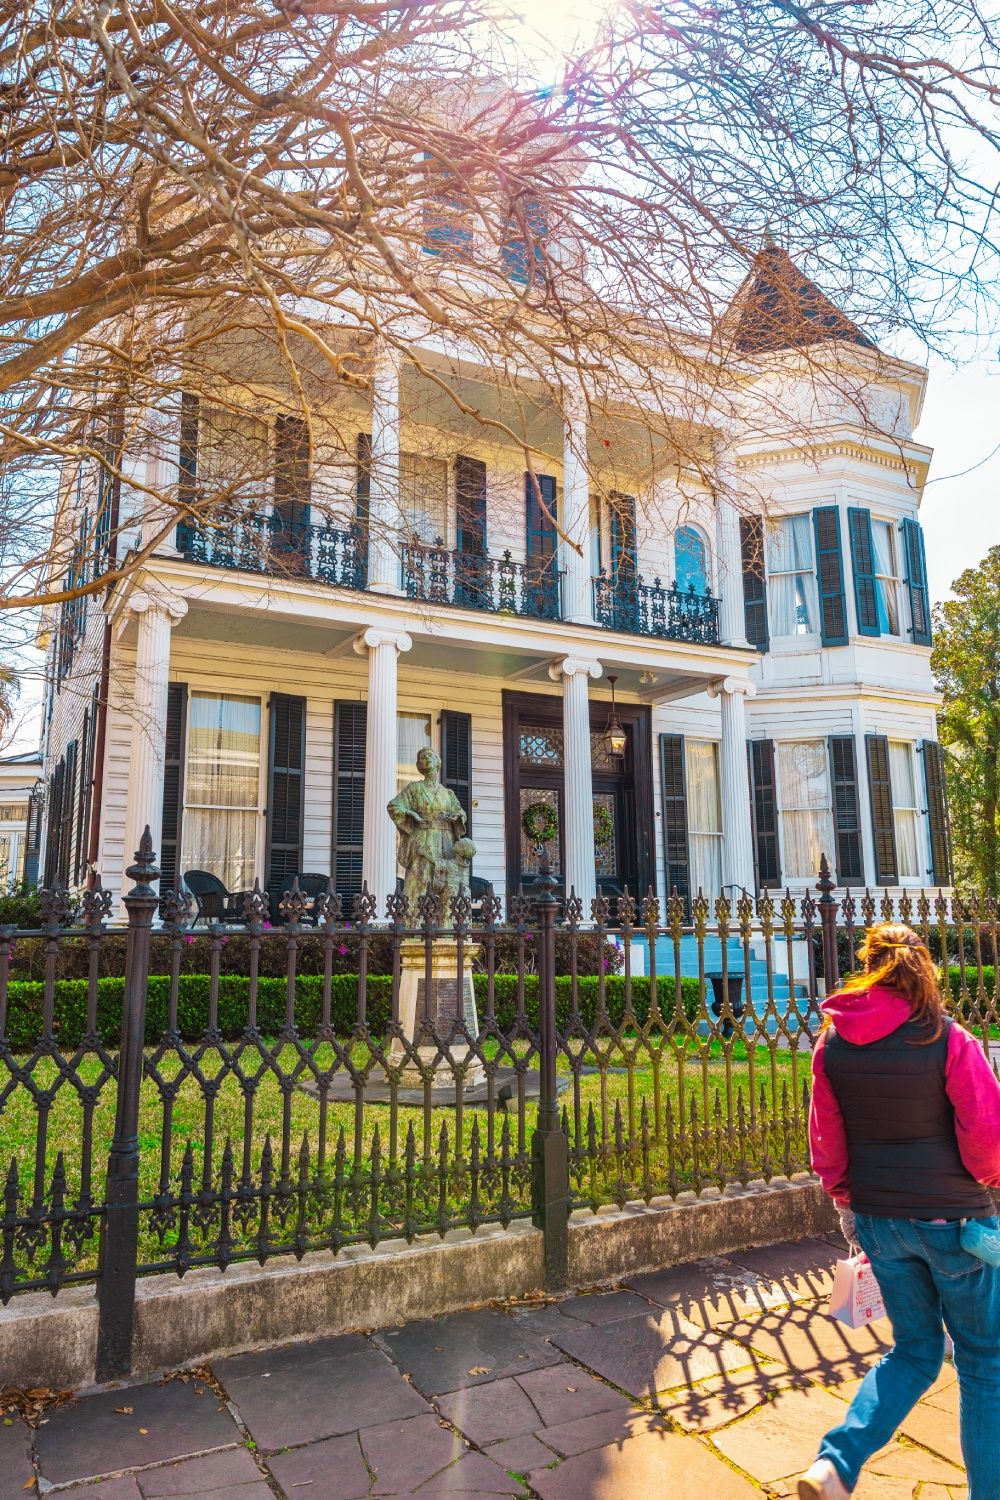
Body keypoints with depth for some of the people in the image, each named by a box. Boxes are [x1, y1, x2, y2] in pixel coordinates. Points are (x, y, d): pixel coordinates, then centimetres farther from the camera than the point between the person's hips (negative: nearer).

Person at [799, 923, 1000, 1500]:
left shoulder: (833, 1043, -4)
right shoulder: (949, 1039, -16)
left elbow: (826, 1136, 2)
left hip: (879, 1219, 4)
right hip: (951, 1216, -4)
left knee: (914, 1349, 20)